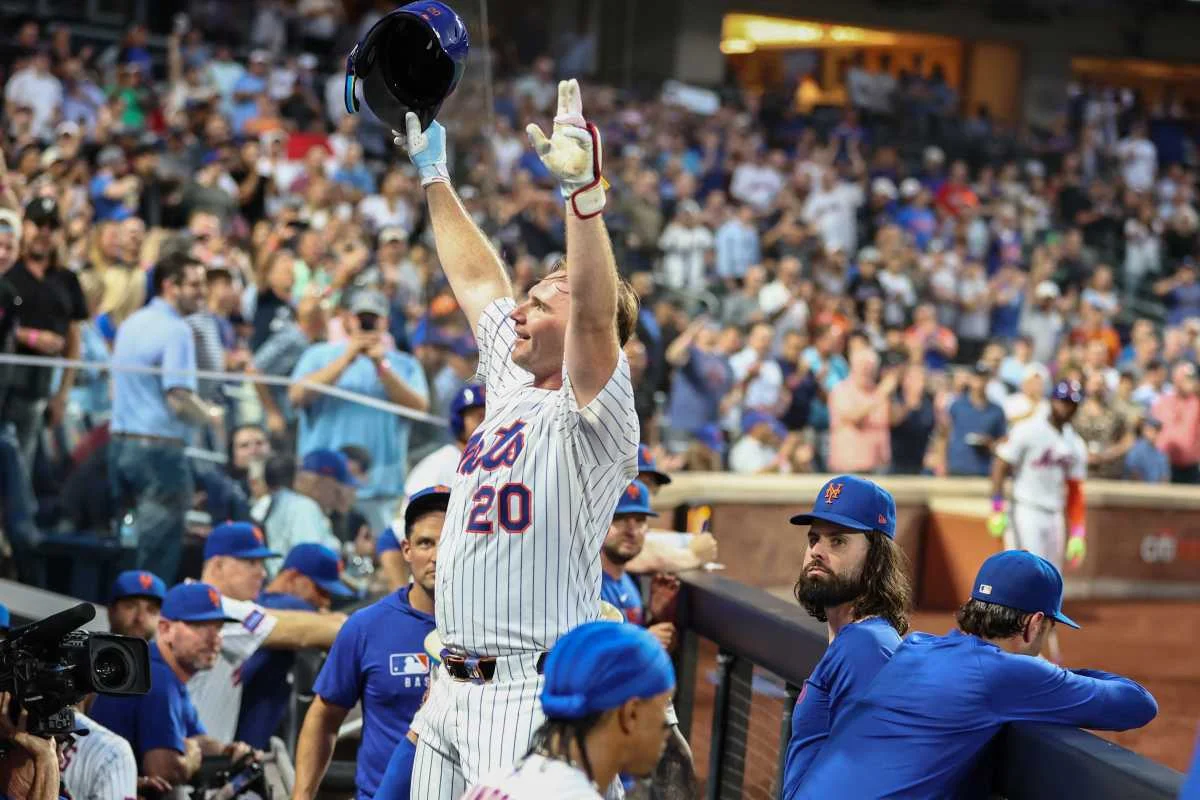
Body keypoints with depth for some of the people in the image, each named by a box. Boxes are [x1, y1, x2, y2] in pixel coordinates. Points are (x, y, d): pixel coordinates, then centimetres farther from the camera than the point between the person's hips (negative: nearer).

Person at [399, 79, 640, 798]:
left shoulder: (592, 415, -8)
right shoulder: (511, 387, 15)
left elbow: (596, 313, -26)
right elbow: (478, 279, 27)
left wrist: (583, 189, -36)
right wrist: (434, 175, 34)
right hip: (452, 687, 9)